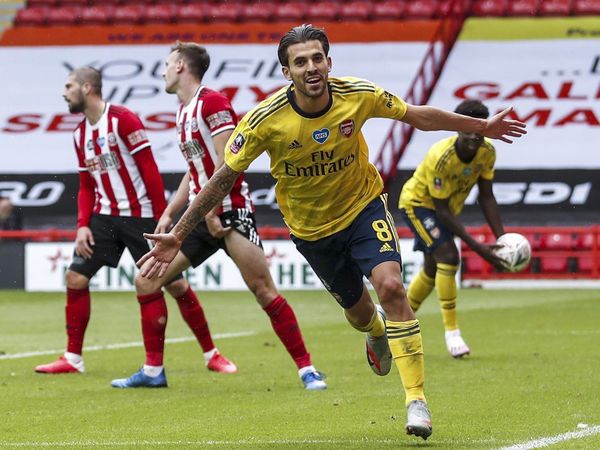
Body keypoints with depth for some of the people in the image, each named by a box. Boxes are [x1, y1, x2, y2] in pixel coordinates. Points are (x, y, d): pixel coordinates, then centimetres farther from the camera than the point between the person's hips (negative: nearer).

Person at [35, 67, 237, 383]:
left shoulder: (123, 120, -13)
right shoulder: (80, 134, 10)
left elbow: (150, 171, -14)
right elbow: (86, 186, 15)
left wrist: (162, 219, -17)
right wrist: (83, 225, 2)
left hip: (140, 215, -7)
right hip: (104, 216, 7)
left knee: (175, 285, -4)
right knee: (75, 277, -2)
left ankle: (211, 355, 7)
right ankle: (73, 359, 7)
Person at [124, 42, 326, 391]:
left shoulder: (213, 103, -11)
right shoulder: (184, 112, 17)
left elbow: (226, 160, -18)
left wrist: (211, 209, -20)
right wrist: (169, 214, 18)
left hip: (231, 211, -9)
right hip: (201, 216, 9)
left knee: (264, 291, -14)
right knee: (146, 282, 3)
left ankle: (306, 369, -6)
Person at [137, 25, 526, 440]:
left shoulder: (359, 96, -21)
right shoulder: (266, 120, -25)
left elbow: (419, 116, -2)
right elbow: (224, 179, -16)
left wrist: (481, 126, 6)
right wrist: (178, 235, -18)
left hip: (363, 206, -1)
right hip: (311, 227, 1)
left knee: (390, 285, -24)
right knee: (358, 311, 12)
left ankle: (416, 398, -18)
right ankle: (377, 332, 55)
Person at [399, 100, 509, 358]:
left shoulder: (487, 152, -19)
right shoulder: (441, 157, -37)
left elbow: (486, 197, -8)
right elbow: (442, 210, -33)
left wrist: (502, 238, -17)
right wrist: (477, 247, -36)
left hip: (448, 208, 7)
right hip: (418, 203, -7)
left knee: (432, 271, 16)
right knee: (448, 257, -25)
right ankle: (451, 332, -21)